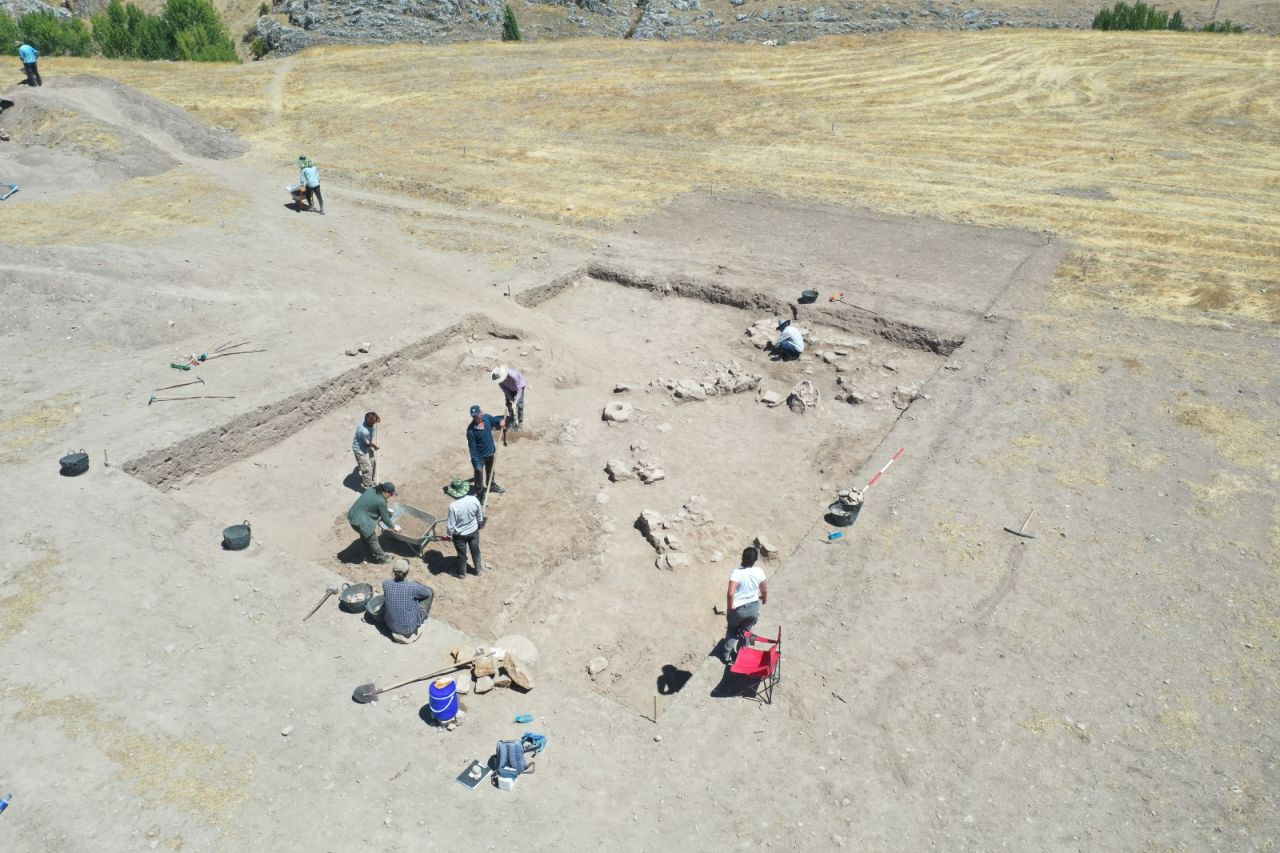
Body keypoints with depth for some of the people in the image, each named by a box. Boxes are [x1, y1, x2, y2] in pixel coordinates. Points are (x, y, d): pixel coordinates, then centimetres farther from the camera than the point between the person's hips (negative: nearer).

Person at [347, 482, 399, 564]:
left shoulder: (371, 490, 4)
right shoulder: (381, 501, -21)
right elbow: (385, 519, -10)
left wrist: (386, 510, 32)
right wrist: (394, 526, 7)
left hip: (352, 515, 9)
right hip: (360, 521, -8)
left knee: (365, 535, 28)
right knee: (372, 539, 11)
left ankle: (370, 551, 46)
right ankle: (381, 557, 26)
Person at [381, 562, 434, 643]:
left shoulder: (386, 584, -17)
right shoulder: (413, 586, -27)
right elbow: (429, 592, -3)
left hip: (391, 626, 5)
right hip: (409, 628, -4)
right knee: (431, 593, 7)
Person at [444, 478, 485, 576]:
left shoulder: (453, 506, -32)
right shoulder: (474, 500, -21)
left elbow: (451, 524, -20)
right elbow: (480, 517, -4)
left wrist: (450, 534, 0)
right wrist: (479, 526, 16)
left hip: (460, 534, -3)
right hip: (473, 531, 3)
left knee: (462, 554, 21)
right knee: (475, 551, 26)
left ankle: (462, 572, 44)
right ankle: (478, 569, 47)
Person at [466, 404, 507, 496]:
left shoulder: (487, 418, -16)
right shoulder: (471, 430, -29)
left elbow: (495, 419, 8)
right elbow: (472, 448, -25)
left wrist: (501, 421, -15)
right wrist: (476, 462, -26)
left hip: (490, 452, 6)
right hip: (479, 456, -6)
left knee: (490, 471, 30)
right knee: (479, 475, 8)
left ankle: (491, 486, 56)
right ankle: (480, 494, 27)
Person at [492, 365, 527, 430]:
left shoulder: (513, 375, -45)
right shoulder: (499, 376, -28)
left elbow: (519, 390, -37)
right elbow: (503, 388, -15)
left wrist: (515, 402, -40)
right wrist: (511, 399, -20)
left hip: (519, 386, -5)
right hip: (510, 388, 5)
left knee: (519, 404, -11)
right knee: (509, 404, 1)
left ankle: (521, 423, 1)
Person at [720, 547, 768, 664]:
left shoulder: (736, 572, -26)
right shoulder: (759, 571, -13)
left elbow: (730, 593, -34)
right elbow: (764, 589, 2)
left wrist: (730, 607, -16)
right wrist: (764, 599, 23)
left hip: (738, 609, -3)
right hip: (754, 607, 3)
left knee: (731, 630, 25)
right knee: (745, 631, 26)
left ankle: (727, 656, 23)